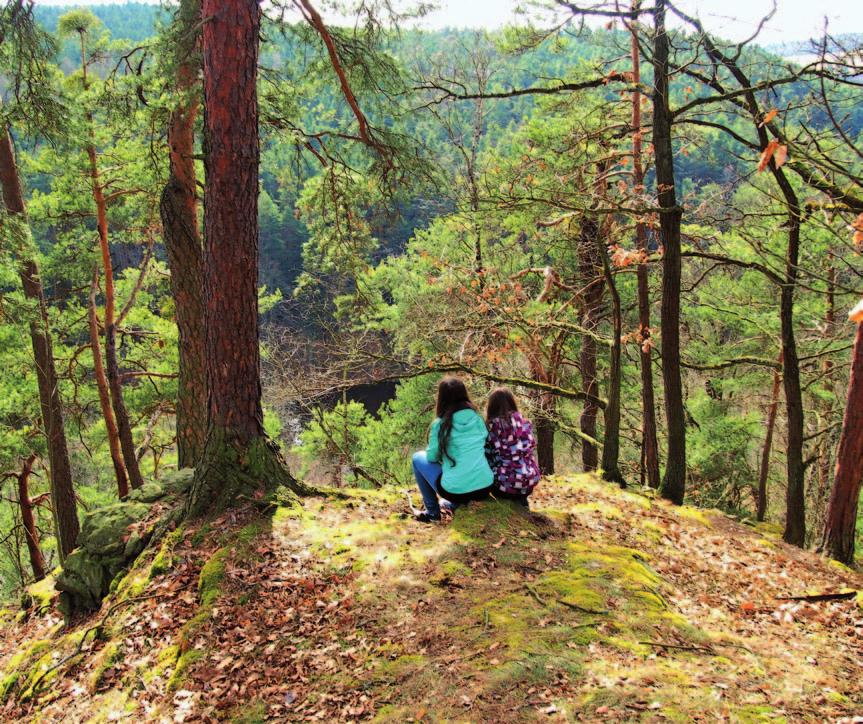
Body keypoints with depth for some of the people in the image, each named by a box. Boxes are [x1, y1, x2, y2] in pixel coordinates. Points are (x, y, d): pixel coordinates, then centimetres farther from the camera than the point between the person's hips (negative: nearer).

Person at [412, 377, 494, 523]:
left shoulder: (440, 424, -5)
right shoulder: (477, 419, 7)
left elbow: (432, 457, 4)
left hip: (455, 491, -5)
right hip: (485, 487, 5)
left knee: (418, 458, 17)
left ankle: (432, 512, 18)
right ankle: (456, 505, 33)